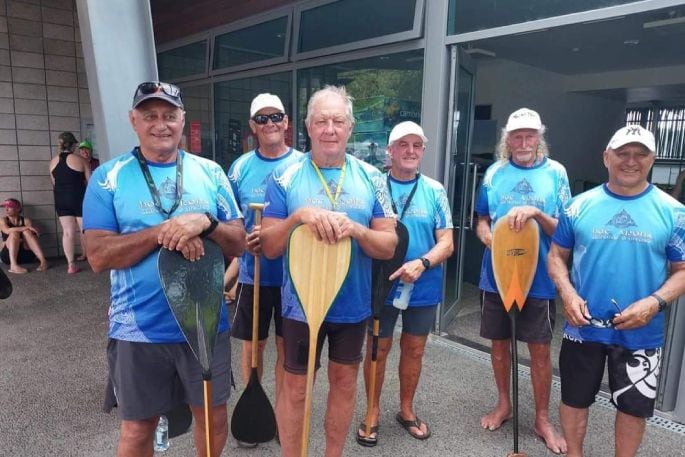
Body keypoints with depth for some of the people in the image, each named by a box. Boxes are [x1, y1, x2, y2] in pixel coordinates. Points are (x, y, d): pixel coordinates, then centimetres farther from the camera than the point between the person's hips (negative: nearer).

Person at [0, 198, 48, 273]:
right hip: (8, 255, 0)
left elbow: (34, 238, -5)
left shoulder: (26, 220, 6)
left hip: (26, 255, 1)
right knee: (14, 233, -24)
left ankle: (43, 261, -37)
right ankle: (13, 266, -43)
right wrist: (27, 227, -27)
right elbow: (8, 231, -19)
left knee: (26, 232, -21)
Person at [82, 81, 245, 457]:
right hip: (139, 330, -1)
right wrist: (161, 232, -22)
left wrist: (205, 223, -20)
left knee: (213, 417, 18)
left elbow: (238, 244, 0)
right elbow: (99, 256, -10)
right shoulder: (109, 177, -3)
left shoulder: (210, 172, 1)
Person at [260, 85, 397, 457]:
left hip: (352, 303, 3)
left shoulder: (371, 178, -3)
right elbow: (269, 248, -9)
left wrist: (354, 228, -23)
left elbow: (388, 246, -4)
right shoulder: (285, 176, -7)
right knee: (295, 387, 12)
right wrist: (299, 216, -26)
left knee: (344, 382, 18)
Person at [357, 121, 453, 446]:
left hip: (423, 288, 2)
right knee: (378, 349, 11)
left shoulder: (434, 191, -1)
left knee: (414, 350, 16)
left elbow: (446, 243, -4)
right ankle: (373, 411, 32)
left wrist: (422, 263, -22)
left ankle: (406, 409, 38)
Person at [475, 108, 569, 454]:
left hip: (539, 277, -2)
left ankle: (542, 419, 26)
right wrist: (484, 232, -12)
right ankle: (503, 404, 35)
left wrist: (536, 213, -23)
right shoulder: (494, 173, 2)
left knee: (540, 349, 6)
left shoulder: (555, 172, -3)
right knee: (499, 342, 13)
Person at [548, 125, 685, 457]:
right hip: (583, 327, 1)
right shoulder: (580, 205, -2)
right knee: (574, 400, 16)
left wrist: (654, 302, -18)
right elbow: (557, 255, 4)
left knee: (633, 407, 17)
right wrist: (568, 294, -12)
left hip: (640, 333, 0)